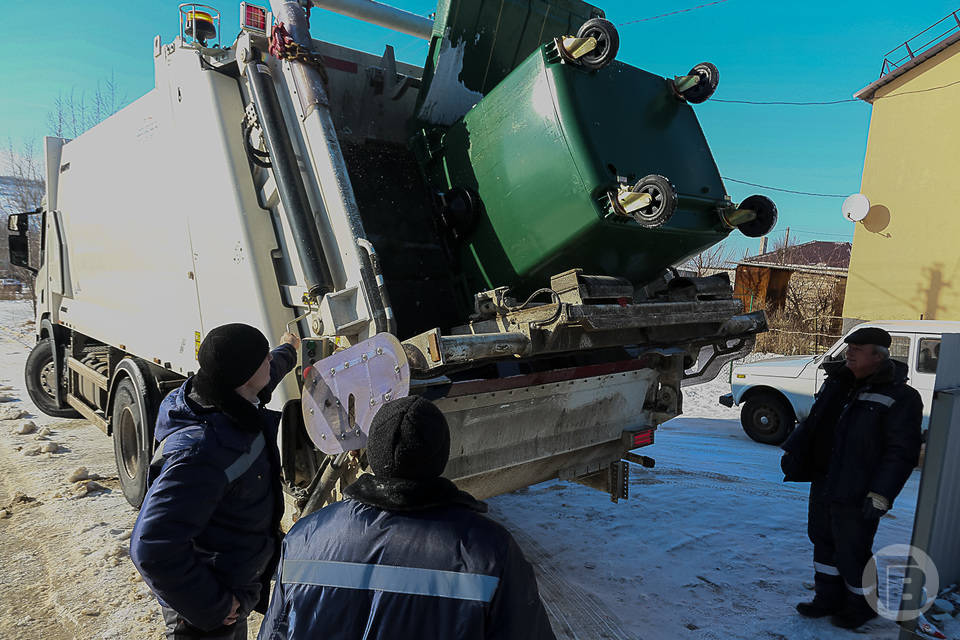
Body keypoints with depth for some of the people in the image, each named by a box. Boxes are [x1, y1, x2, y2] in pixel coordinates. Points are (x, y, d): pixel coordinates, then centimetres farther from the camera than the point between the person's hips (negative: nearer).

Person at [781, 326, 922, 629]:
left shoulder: (901, 397, -13)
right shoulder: (838, 383, 8)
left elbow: (902, 451, -16)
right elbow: (812, 423, 19)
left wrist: (880, 496, -20)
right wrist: (793, 453, 11)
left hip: (856, 496, -7)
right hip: (823, 485, 7)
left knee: (852, 553, 5)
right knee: (823, 542, 18)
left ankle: (862, 605, 29)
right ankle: (828, 598, 36)